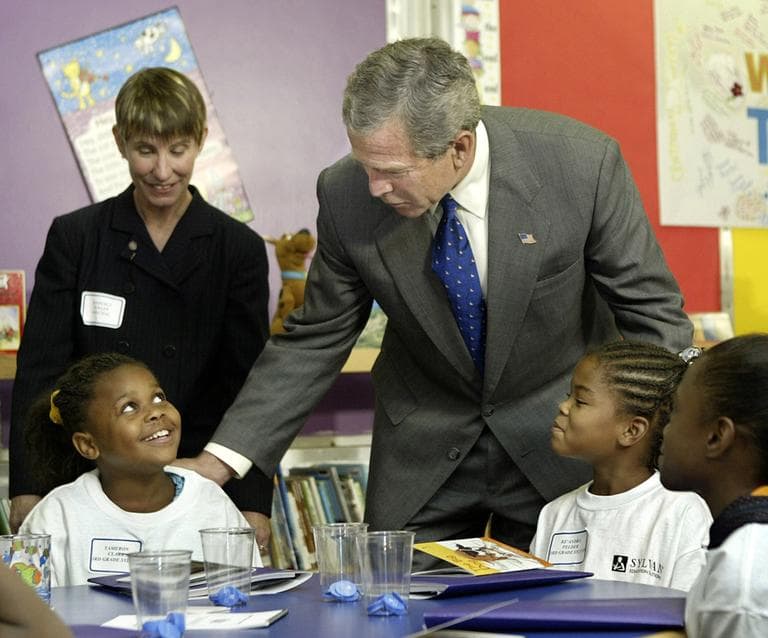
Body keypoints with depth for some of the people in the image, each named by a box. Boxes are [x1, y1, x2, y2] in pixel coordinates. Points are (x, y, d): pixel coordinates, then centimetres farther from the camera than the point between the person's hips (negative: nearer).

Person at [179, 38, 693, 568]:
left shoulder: (583, 163, -25)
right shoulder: (348, 196, -19)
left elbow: (654, 315, -13)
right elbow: (314, 341, -6)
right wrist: (223, 458, -14)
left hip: (562, 442, -1)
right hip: (424, 452, 1)